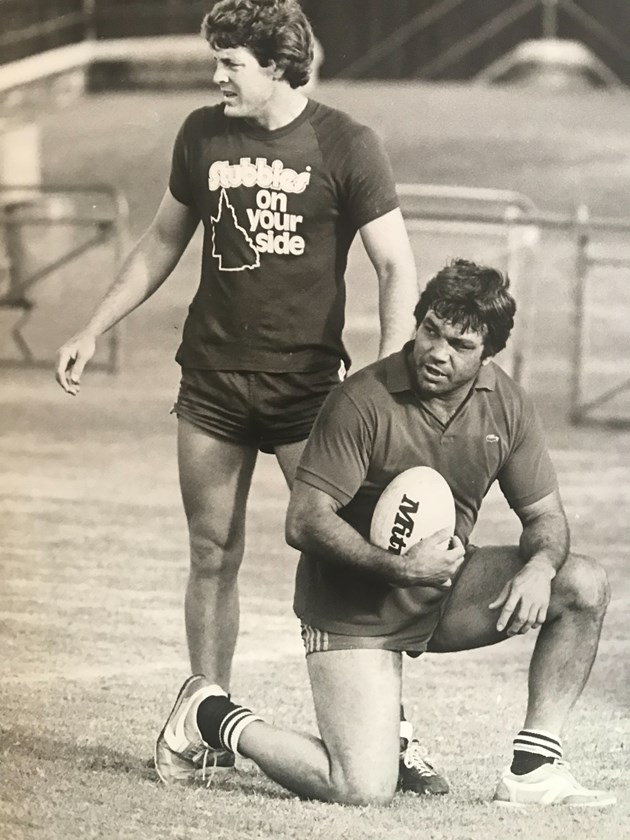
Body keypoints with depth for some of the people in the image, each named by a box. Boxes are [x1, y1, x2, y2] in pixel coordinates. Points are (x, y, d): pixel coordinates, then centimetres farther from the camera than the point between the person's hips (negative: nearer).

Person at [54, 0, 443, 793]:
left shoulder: (344, 145, -7)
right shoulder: (202, 135, 4)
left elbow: (396, 266, -6)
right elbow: (163, 242, 18)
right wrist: (93, 331, 16)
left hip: (307, 386, -4)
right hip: (212, 382, 4)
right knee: (213, 557, 7)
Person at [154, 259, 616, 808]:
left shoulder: (507, 406, -2)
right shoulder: (362, 402, -20)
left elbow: (546, 516, 6)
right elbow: (304, 522, -22)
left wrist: (539, 565, -18)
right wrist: (398, 568, -32)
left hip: (445, 589, 6)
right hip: (355, 607, -6)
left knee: (583, 585, -11)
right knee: (364, 792, -21)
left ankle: (533, 769, -5)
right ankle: (214, 719, 5)